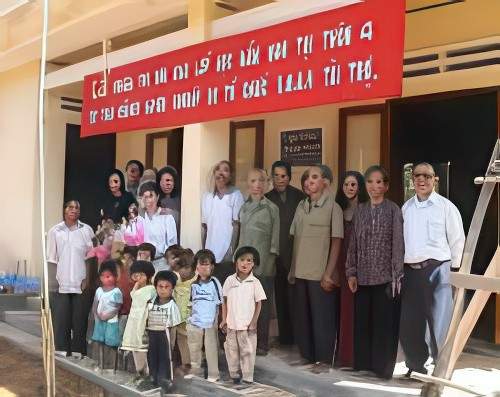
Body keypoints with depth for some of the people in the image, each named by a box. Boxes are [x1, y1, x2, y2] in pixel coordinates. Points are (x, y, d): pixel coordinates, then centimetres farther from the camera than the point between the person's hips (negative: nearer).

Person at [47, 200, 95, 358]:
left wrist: (87, 279, -2)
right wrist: (54, 279, 1)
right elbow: (51, 259, 8)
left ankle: (78, 351, 10)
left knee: (80, 319, 2)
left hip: (82, 284, 0)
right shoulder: (54, 231, 6)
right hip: (61, 284, 1)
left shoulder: (86, 230, 4)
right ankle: (61, 351, 7)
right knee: (61, 319, 0)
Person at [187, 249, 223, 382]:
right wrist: (190, 316, 11)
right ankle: (197, 373, 30)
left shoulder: (214, 282, -6)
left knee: (211, 349, 4)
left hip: (210, 322, -4)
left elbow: (220, 303, -3)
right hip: (195, 322, 4)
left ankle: (213, 375, 17)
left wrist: (217, 319, -6)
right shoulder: (194, 285, 5)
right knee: (194, 349, 14)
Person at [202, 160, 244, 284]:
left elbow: (236, 225, -5)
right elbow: (204, 226, 13)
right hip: (210, 255, 4)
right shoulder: (207, 197, 11)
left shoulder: (235, 195, -1)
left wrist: (231, 249, -10)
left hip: (227, 255, -4)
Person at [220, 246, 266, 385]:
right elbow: (225, 301, 6)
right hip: (231, 324, 3)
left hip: (247, 325, -3)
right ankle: (235, 375, 27)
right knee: (232, 350, 12)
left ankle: (248, 378, 13)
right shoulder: (229, 280, -1)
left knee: (248, 351, 3)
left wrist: (254, 322, -7)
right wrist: (224, 320, 3)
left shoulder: (255, 282, -7)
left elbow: (258, 303, -3)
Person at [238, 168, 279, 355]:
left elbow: (275, 240, -2)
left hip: (263, 266, -4)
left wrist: (270, 260, -5)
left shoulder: (272, 208, -2)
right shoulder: (243, 207, 11)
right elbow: (240, 235, 14)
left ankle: (261, 344, 15)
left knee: (263, 306, 4)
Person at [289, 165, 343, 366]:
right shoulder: (301, 206, 10)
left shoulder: (332, 207, -3)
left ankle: (323, 360, 13)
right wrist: (292, 270, 8)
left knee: (322, 318, 1)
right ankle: (307, 356, 24)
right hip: (300, 273, 5)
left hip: (321, 274, -5)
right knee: (302, 317, 10)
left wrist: (328, 274, -12)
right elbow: (295, 239, 12)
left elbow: (336, 243, -6)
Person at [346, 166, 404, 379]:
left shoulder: (393, 210, -2)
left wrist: (397, 276, -9)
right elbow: (353, 244, 10)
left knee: (384, 324, 1)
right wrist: (351, 272, 4)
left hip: (385, 276, -4)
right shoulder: (360, 210, 9)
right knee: (362, 323, 8)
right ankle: (363, 366, 20)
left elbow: (398, 244, -5)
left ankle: (383, 368, 13)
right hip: (362, 277, 4)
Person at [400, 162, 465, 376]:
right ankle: (416, 365, 25)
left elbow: (457, 240, 1)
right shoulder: (406, 207, 12)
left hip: (437, 269, -4)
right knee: (408, 323, 8)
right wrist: (401, 267, 12)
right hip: (410, 270, 5)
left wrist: (452, 268, 1)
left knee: (440, 323, -6)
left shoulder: (445, 206, -1)